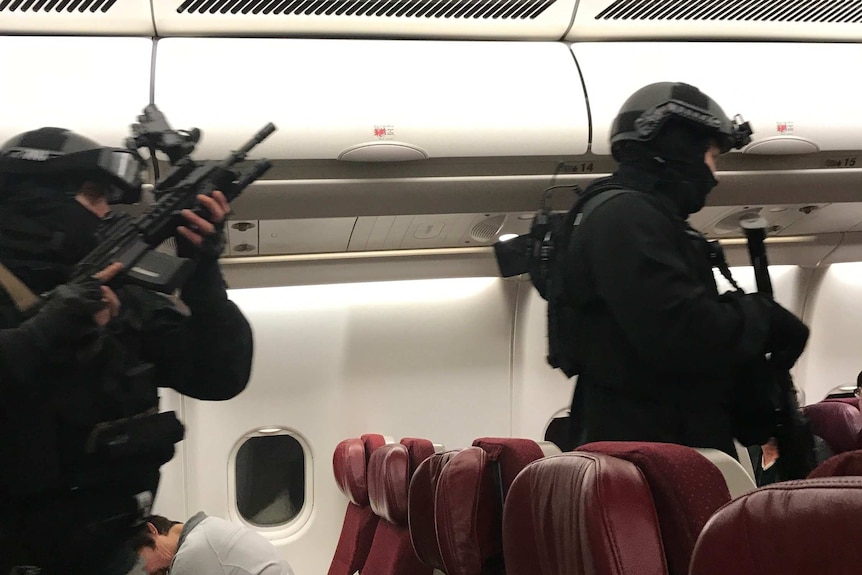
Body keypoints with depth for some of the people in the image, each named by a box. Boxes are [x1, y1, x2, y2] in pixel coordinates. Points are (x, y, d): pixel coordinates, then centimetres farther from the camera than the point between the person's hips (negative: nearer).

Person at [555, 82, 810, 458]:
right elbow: (680, 332, -25)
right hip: (642, 446, -11)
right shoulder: (623, 216, -12)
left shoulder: (645, 217, 22)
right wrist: (765, 318, -9)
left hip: (673, 443, 11)